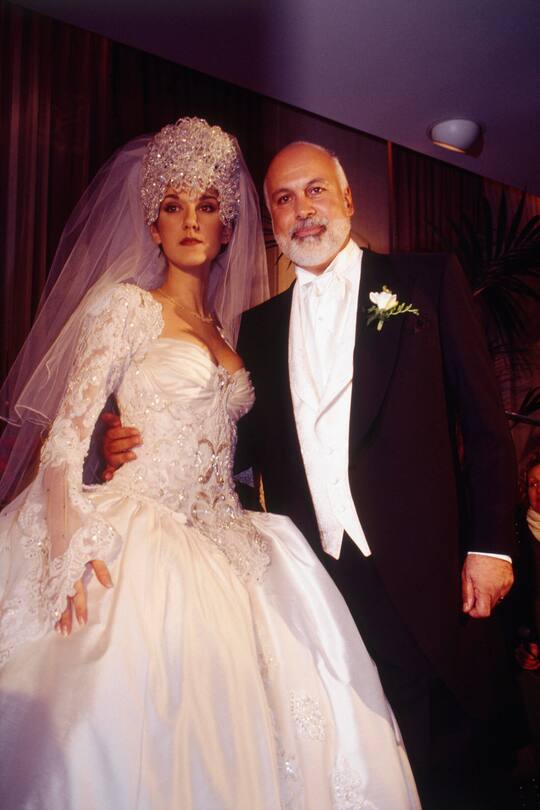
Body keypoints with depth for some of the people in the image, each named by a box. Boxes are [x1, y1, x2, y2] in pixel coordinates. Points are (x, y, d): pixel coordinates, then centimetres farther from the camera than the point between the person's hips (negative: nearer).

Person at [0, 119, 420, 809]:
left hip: (217, 548, 6)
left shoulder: (226, 333, 19)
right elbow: (66, 432, -8)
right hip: (138, 542, -5)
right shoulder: (127, 306, 0)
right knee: (140, 713, -13)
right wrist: (69, 549, -21)